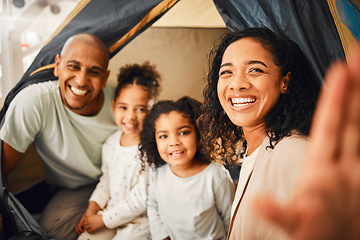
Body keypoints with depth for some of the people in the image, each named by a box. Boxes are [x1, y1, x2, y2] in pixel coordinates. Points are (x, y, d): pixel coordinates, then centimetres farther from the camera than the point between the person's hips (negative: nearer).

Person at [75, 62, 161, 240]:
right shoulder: (111, 143, -1)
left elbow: (140, 200, -22)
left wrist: (102, 220, -15)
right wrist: (91, 210, 3)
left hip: (139, 221, -6)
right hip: (110, 212, 6)